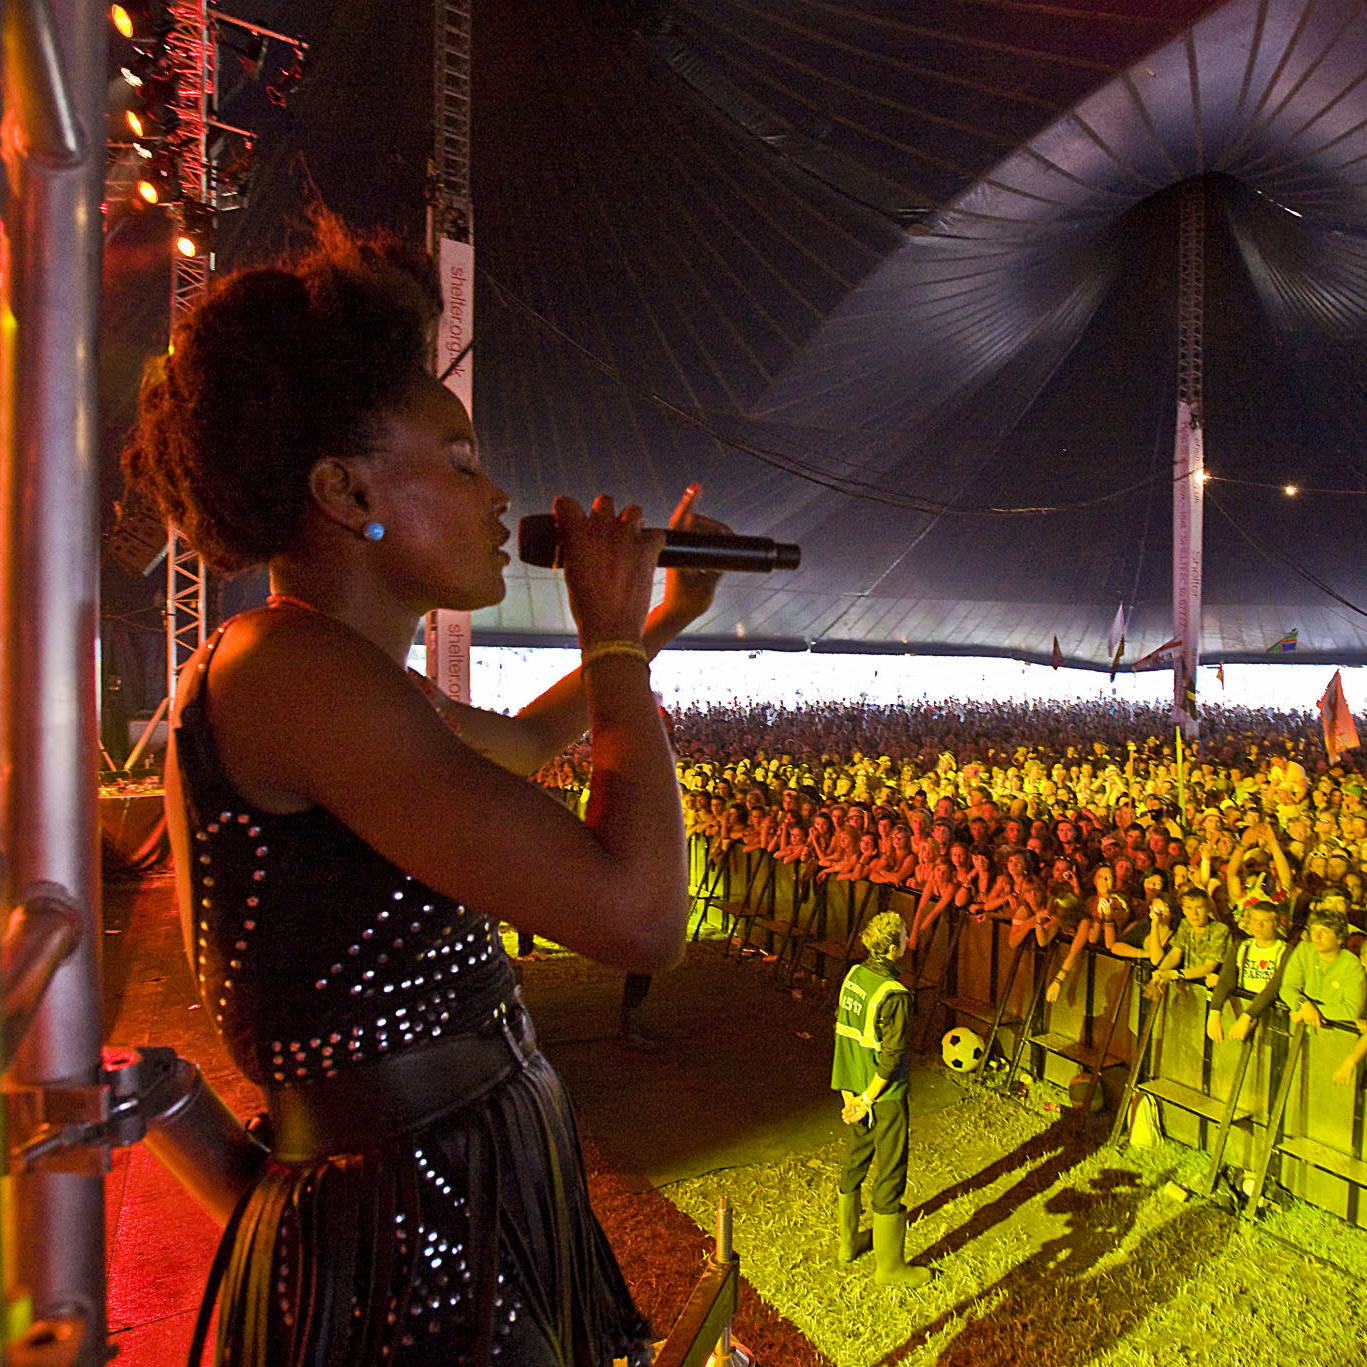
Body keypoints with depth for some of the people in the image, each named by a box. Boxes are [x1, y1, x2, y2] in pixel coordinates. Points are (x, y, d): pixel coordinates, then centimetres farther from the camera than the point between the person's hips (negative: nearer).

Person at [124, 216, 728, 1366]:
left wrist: (659, 622, 23)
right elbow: (638, 917, -31)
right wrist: (613, 642, -18)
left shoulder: (351, 688, 6)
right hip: (403, 1274, -9)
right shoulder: (288, 661, -25)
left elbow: (529, 739, 25)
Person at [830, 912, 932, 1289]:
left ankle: (849, 1241, 40)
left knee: (854, 1162, 23)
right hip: (884, 1095, -8)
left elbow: (842, 1029, 3)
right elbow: (891, 1056, -23)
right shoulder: (894, 995, -25)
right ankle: (889, 1265, 24)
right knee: (890, 1176, 8)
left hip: (852, 1087, 8)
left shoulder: (853, 976, -3)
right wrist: (868, 1100, -11)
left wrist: (850, 1091, 7)